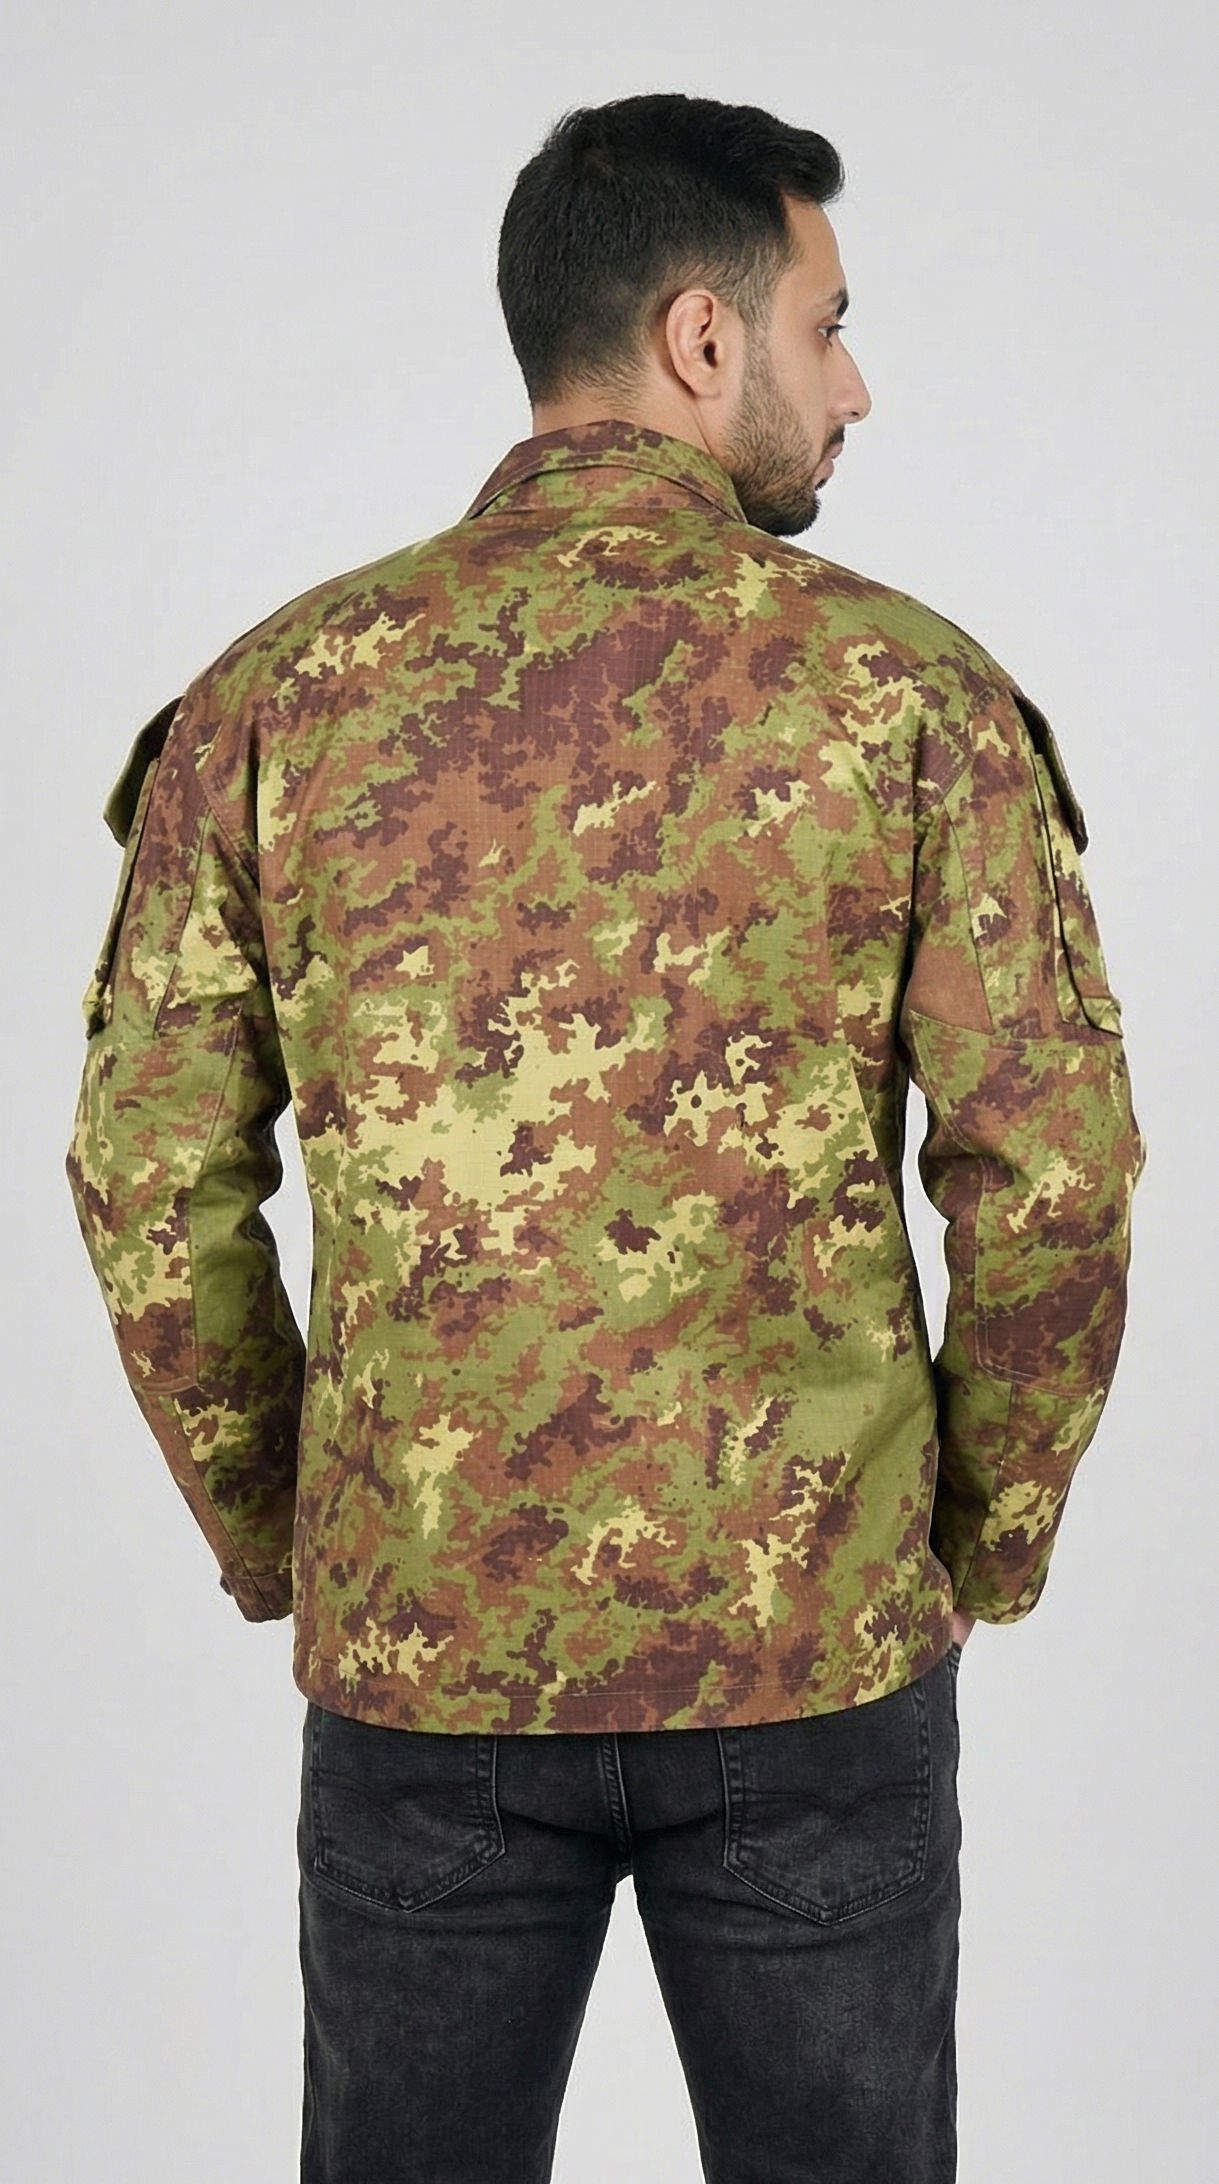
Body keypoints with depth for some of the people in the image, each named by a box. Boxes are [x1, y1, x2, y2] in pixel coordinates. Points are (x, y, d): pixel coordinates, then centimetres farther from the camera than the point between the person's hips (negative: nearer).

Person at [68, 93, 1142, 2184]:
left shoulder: (278, 695, -3)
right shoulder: (909, 687, -7)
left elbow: (154, 1182, -2)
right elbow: (1053, 1173, -9)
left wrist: (277, 1543, 11)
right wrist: (983, 1548, 5)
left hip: (418, 1646, 2)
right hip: (819, 1655, -1)